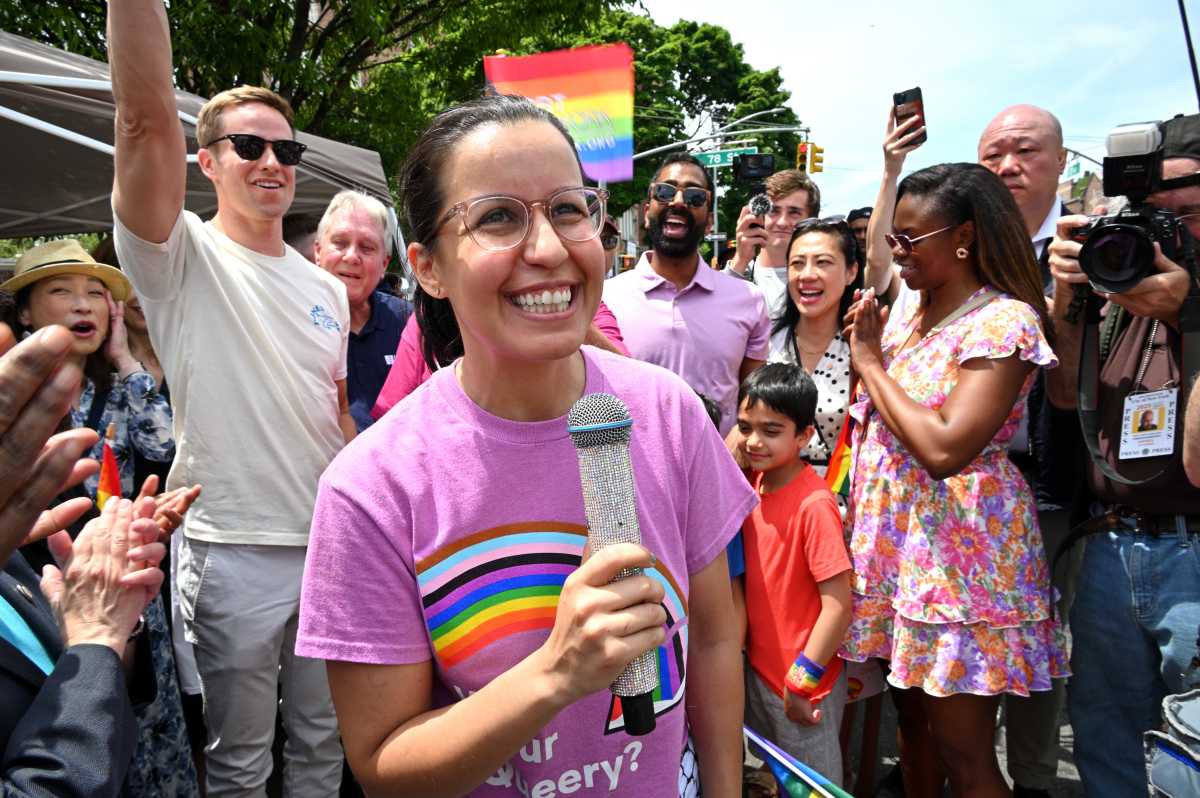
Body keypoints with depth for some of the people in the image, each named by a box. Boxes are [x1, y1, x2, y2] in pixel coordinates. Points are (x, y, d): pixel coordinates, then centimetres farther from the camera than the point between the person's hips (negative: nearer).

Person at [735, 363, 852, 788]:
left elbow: (839, 605, -22)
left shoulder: (814, 505, -23)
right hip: (758, 668, 7)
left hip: (803, 685, -7)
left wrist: (801, 681, -16)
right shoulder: (756, 483, -2)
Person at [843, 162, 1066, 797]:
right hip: (895, 538, 8)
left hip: (958, 549, -7)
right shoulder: (911, 312, 10)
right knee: (913, 714, 19)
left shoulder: (1004, 320, -14)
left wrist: (872, 362, -16)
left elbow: (944, 448, -25)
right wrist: (867, 352, 3)